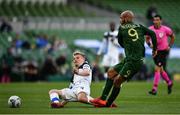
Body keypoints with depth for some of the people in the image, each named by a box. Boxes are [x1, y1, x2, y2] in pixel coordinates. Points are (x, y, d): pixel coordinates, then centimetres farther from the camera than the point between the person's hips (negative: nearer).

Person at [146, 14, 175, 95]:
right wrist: (150, 44, -9)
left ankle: (154, 89, -14)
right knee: (161, 70, 15)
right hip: (155, 51, 5)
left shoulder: (165, 29, -13)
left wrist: (169, 46, -2)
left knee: (157, 69, -15)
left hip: (163, 52, -5)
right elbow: (147, 38, 10)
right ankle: (169, 83, 41)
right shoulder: (150, 29, -5)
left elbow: (173, 36, 5)